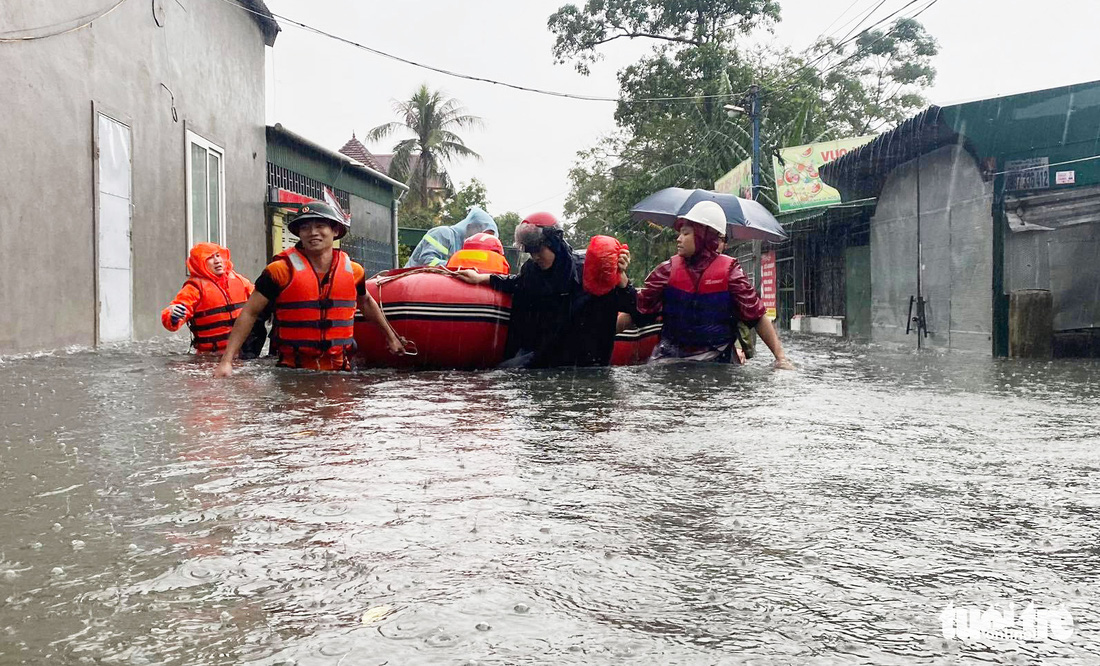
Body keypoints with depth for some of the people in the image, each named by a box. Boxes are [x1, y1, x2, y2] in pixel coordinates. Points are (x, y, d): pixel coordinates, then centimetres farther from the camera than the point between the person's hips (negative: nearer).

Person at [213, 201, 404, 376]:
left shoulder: (353, 271, 5)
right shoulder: (281, 270, -6)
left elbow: (366, 302, 26)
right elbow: (249, 313, -4)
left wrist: (391, 336, 33)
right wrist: (226, 361, -11)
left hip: (340, 369, 3)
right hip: (292, 372, -3)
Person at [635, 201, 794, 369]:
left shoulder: (728, 271, -4)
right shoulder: (669, 269, 4)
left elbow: (757, 316, -4)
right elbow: (639, 308, 6)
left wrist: (780, 357, -9)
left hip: (713, 360, -1)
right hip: (669, 355, 1)